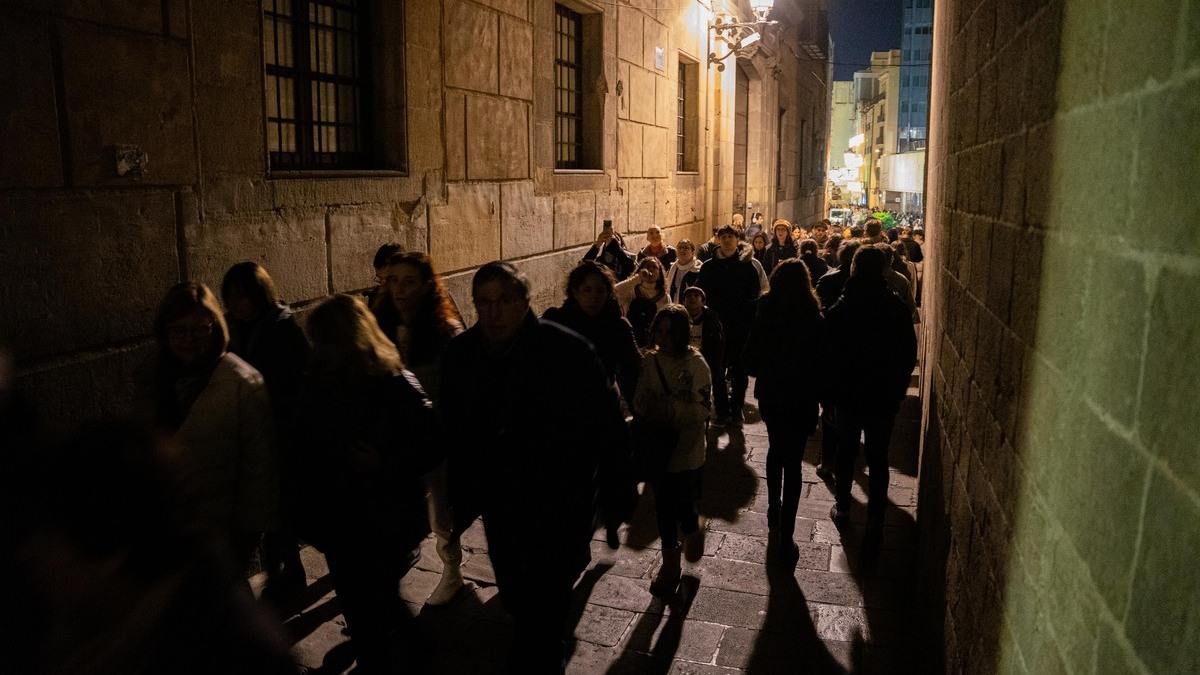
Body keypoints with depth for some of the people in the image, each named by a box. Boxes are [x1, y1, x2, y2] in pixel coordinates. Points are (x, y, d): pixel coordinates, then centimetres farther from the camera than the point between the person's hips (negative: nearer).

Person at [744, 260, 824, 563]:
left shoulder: (764, 315, -8)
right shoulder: (813, 319, -15)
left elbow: (751, 360, -2)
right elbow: (821, 363, -11)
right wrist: (818, 396, 2)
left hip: (770, 396, 3)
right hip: (801, 399, -3)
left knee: (776, 450, 25)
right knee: (793, 462, 2)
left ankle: (774, 512, 40)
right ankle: (785, 535, 2)